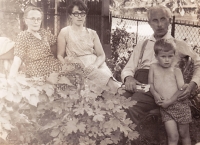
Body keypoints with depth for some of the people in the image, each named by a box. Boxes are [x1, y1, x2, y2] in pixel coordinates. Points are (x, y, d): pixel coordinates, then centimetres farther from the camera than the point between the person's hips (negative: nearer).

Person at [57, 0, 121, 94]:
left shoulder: (92, 33, 16)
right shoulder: (65, 32, 8)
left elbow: (101, 55, 9)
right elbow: (60, 56, 6)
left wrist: (94, 65, -14)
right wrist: (68, 66, -16)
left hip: (97, 65, 4)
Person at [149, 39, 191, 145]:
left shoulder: (176, 70, -3)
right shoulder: (153, 67, 4)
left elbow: (182, 89, -8)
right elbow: (150, 84, 8)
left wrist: (169, 101, -16)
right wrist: (155, 94, -12)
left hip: (180, 105, -1)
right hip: (165, 109, 1)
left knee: (184, 134, 12)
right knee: (173, 136, -8)